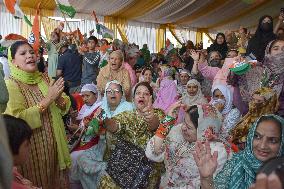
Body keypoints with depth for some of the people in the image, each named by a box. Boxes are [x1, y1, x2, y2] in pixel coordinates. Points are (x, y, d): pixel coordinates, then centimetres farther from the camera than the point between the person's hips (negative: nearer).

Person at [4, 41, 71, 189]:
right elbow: (17, 119, -25)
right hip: (31, 147, -5)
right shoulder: (12, 84, -14)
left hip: (54, 143, 5)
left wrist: (59, 98, -17)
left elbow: (65, 107, 4)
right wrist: (47, 100, -26)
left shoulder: (44, 79, 2)